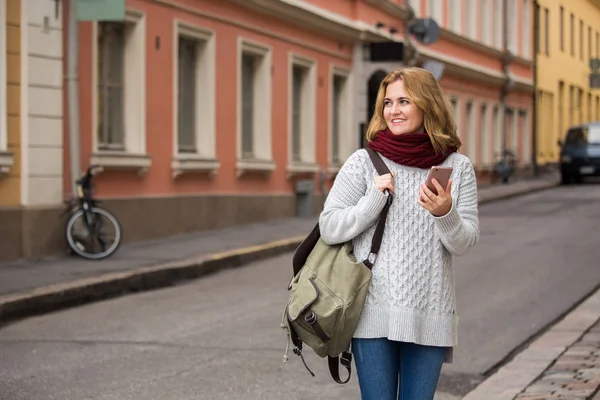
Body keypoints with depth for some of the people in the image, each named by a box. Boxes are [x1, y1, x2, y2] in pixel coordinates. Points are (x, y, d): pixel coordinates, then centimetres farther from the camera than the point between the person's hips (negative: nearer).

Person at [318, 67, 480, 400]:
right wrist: (375, 200, -13)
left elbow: (465, 242, 1)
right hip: (374, 310, -2)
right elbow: (329, 228, -1)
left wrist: (445, 213, -19)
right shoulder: (364, 162, 1)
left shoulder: (457, 167, 5)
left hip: (430, 313, 2)